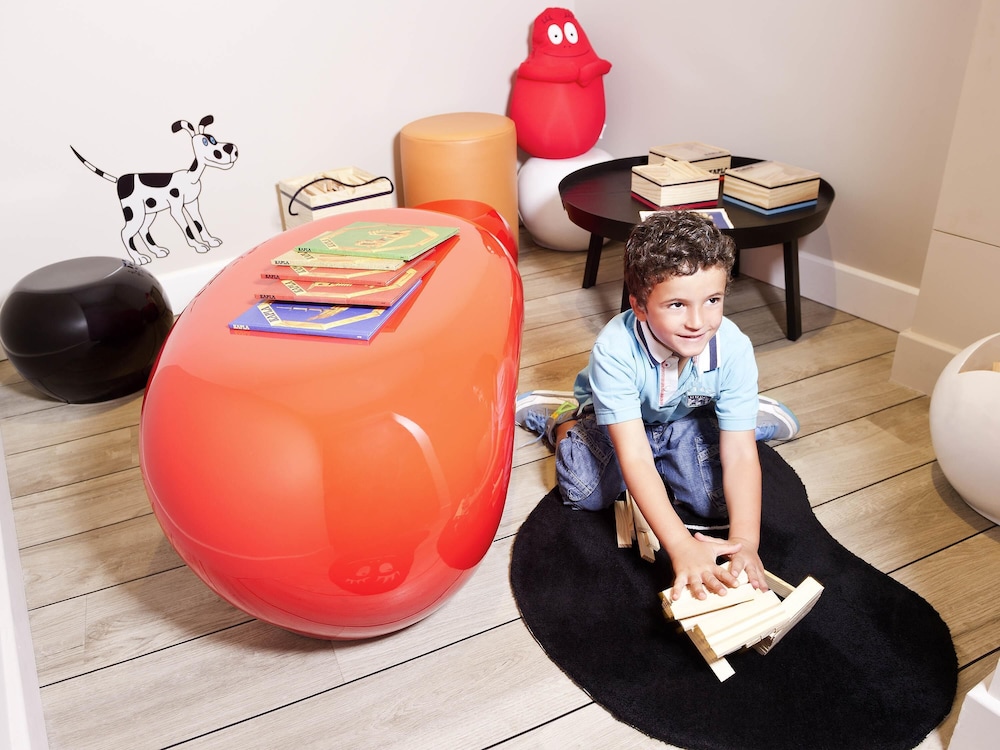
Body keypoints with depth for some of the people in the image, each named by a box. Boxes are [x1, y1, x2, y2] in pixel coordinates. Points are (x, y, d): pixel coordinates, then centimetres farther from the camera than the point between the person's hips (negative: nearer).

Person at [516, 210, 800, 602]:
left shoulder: (734, 349, -32)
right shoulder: (614, 350, -39)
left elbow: (740, 455, -29)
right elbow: (634, 457, -42)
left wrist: (745, 542, -42)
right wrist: (681, 547, -50)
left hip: (685, 421, 2)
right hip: (617, 423, -1)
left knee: (718, 501, -17)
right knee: (587, 493, -21)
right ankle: (563, 420, 11)